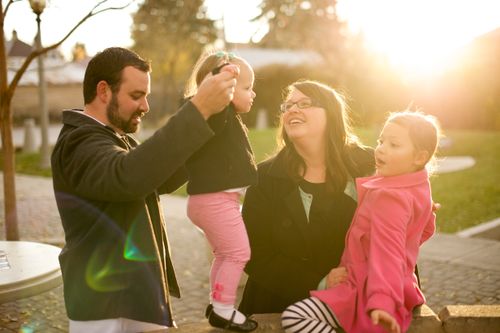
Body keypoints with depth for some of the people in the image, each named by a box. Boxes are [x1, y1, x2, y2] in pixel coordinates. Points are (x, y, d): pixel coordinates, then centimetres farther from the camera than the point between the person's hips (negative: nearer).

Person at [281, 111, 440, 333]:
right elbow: (427, 229, 23)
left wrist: (382, 301, -44)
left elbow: (387, 253, -34)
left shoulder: (389, 197, -24)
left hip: (367, 293, -11)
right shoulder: (418, 189, 7)